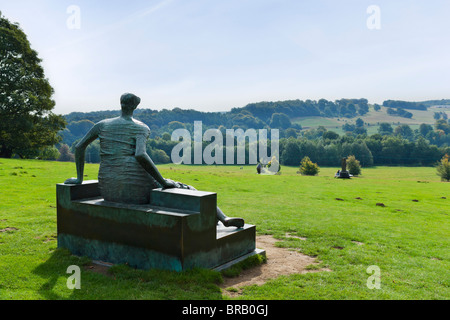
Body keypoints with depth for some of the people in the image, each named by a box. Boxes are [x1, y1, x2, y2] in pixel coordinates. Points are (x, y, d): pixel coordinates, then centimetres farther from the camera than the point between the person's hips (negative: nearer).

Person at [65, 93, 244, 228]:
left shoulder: (103, 124, 15)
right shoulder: (141, 128, -1)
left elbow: (79, 147, 13)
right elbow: (140, 155, -21)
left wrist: (79, 178, 22)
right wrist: (163, 182, -14)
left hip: (108, 192, 6)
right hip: (136, 187, -5)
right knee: (187, 192, 9)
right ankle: (223, 218, -4)